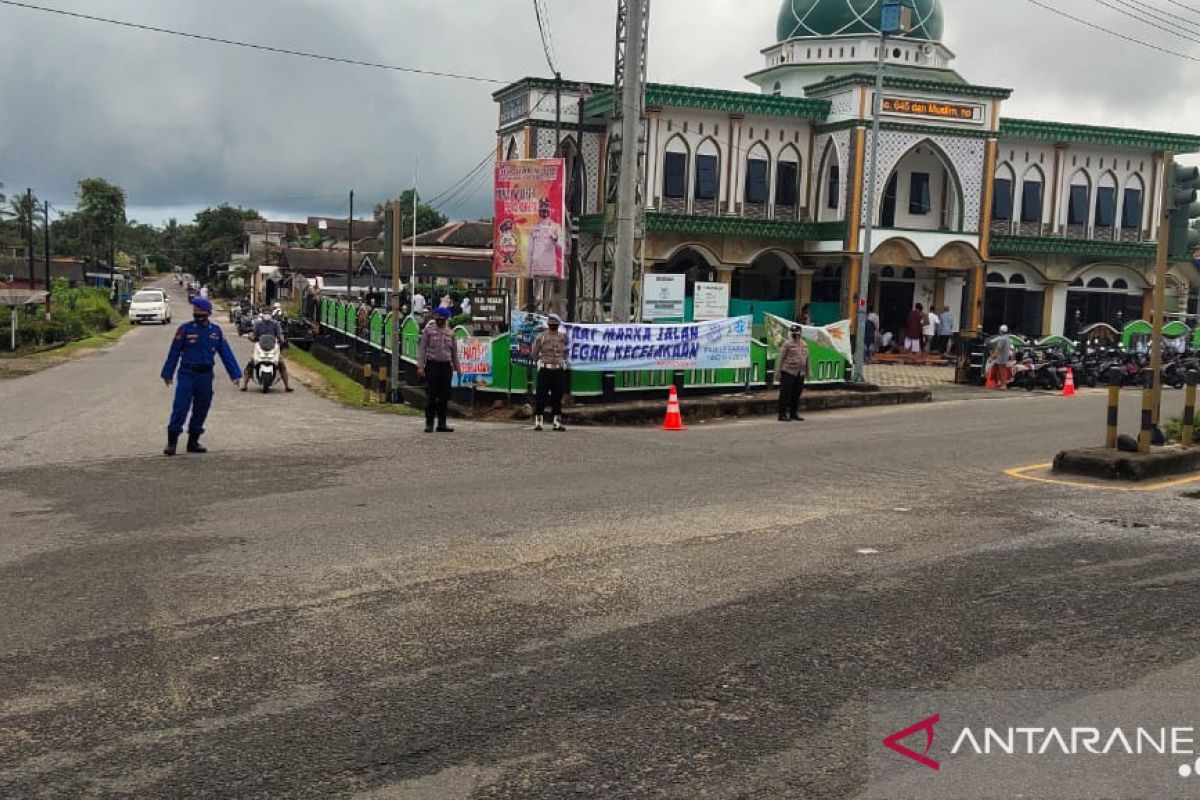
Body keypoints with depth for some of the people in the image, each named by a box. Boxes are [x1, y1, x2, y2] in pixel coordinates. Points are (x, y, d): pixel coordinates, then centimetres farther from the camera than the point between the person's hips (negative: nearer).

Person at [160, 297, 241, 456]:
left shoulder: (215, 331, 4)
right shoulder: (185, 329, -4)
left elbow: (226, 353, 6)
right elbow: (174, 353, 0)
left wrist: (235, 374, 3)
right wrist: (168, 374, 0)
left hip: (206, 376, 3)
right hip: (187, 374, -3)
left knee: (201, 410, 8)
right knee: (180, 408, -7)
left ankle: (193, 442, 19)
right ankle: (171, 442, -3)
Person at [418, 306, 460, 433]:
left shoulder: (450, 332, 12)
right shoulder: (428, 330, 1)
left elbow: (454, 351, 18)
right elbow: (422, 349, -1)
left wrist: (457, 367, 16)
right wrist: (420, 366, -9)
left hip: (446, 366, 4)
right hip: (432, 365, -4)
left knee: (444, 396, 5)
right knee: (431, 396, -4)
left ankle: (442, 423, 12)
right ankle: (429, 423, 3)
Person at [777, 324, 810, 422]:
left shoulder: (804, 344, 13)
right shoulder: (787, 344, -5)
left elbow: (806, 358, 18)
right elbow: (781, 358, -6)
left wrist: (807, 372, 15)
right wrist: (779, 372, -9)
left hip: (800, 373, 6)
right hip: (788, 372, -6)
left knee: (797, 394, 10)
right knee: (785, 393, -5)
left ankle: (794, 413, 20)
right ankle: (783, 414, -2)